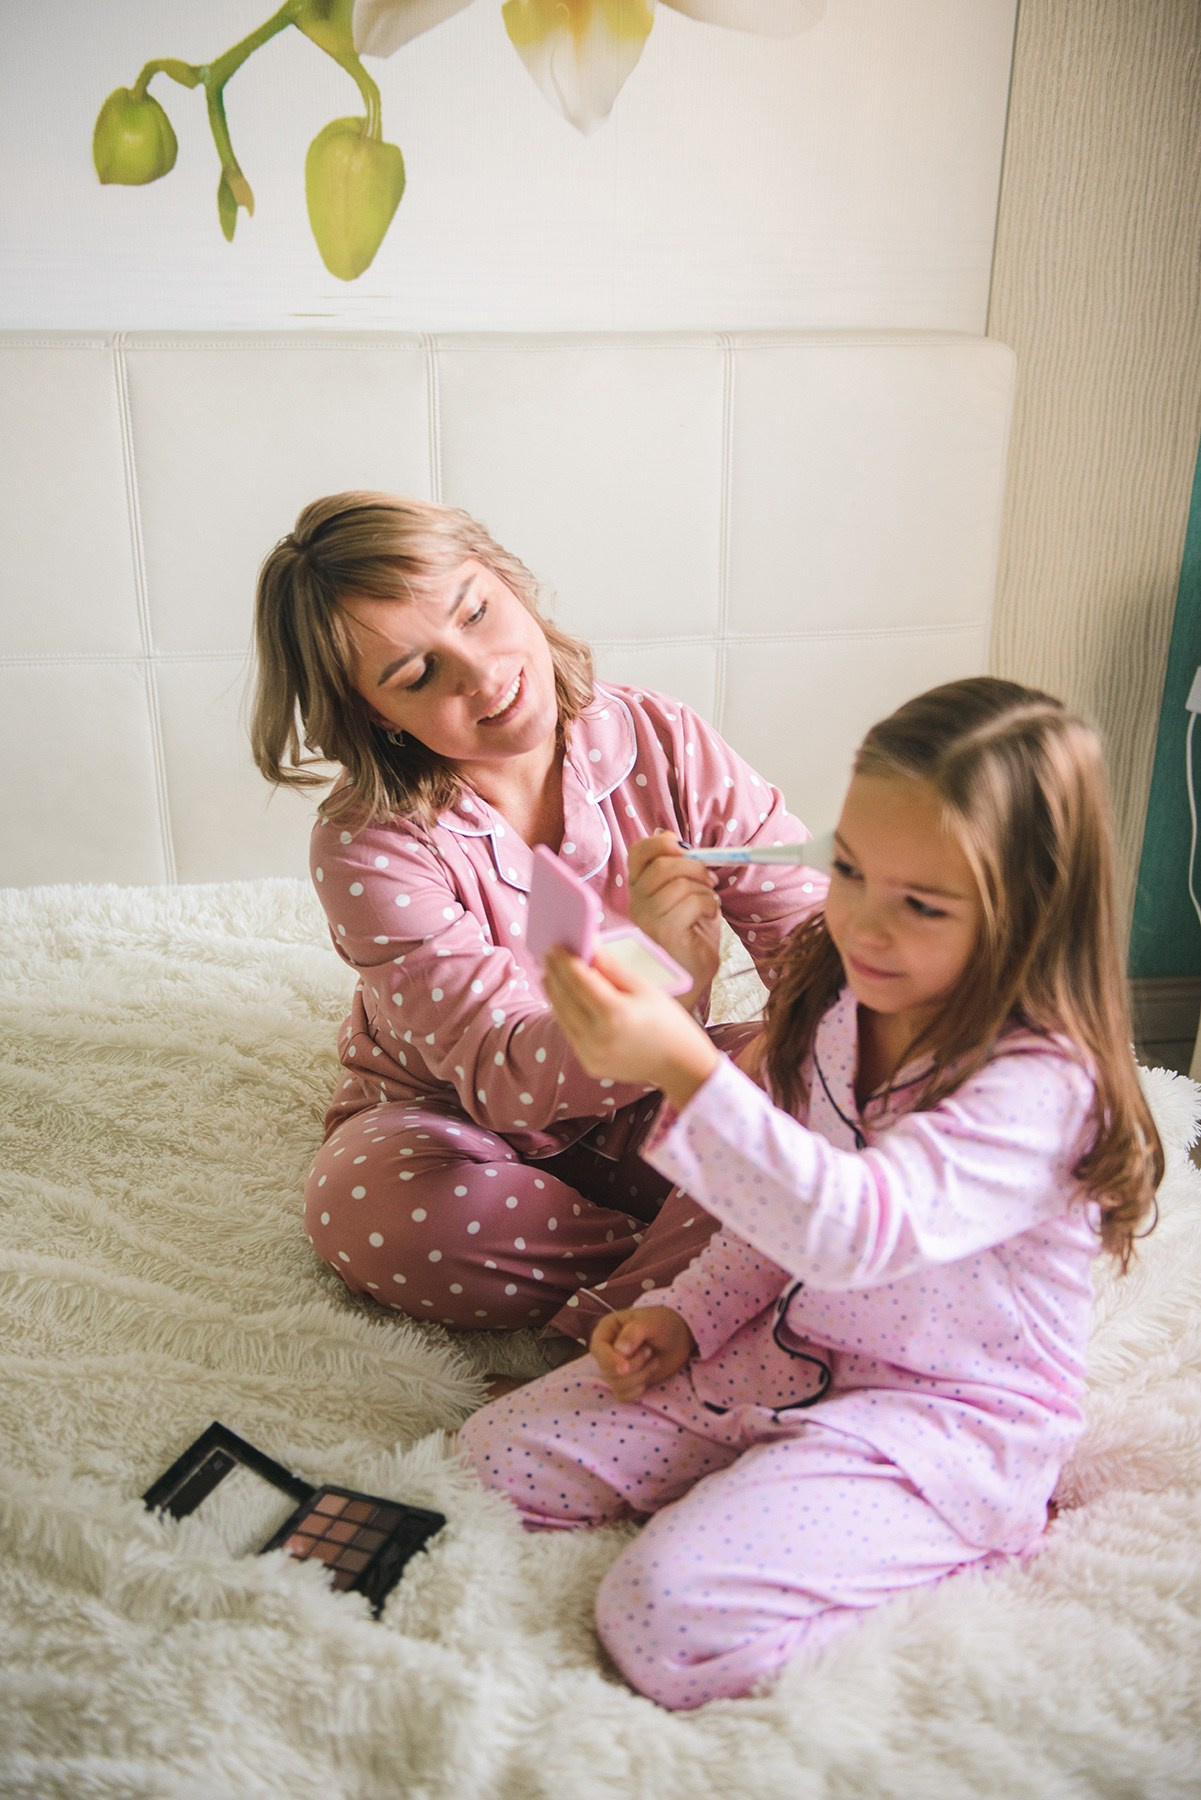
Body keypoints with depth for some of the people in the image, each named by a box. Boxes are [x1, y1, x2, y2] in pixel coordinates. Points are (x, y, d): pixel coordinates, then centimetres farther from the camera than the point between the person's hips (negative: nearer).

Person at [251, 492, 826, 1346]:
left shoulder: (658, 739, -15)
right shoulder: (368, 849, -23)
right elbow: (503, 1075, -31)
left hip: (642, 1097, 2)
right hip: (452, 1125, -1)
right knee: (364, 1210, -34)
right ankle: (682, 1255, -16)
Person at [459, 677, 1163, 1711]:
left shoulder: (1039, 1084, -25)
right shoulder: (837, 1003, -1)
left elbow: (851, 1227, -40)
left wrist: (686, 1070, -49)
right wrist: (688, 1318, 0)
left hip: (941, 1420, -7)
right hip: (787, 1353, 7)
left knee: (673, 1622, -24)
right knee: (497, 1455, 1)